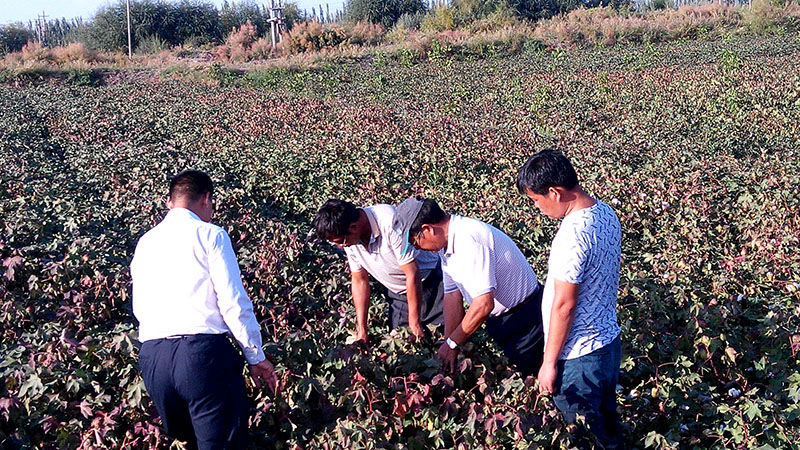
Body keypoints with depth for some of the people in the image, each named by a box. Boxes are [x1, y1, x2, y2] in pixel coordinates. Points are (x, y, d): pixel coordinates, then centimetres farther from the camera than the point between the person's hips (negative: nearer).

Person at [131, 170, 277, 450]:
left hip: (152, 356, 6)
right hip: (204, 352, -6)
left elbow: (139, 307, 21)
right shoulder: (210, 235, 1)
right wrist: (256, 356, 1)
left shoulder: (145, 243, 18)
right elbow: (234, 302, -5)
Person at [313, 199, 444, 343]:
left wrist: (414, 324, -23)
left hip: (430, 284, -5)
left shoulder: (390, 222, -34)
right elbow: (359, 281, 0)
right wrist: (361, 330, -3)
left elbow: (413, 274, -29)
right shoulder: (348, 239, -13)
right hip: (397, 293, 5)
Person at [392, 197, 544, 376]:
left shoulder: (469, 240, -30)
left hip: (522, 319, -9)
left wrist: (452, 343, -20)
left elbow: (484, 304, -32)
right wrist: (449, 346, -2)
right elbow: (452, 294, 3)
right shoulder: (446, 242, 0)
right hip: (498, 320, 9)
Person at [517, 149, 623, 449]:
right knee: (607, 419, 24)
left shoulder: (572, 235, -28)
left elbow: (564, 305, -24)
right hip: (610, 341, 9)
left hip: (579, 355, -9)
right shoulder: (606, 213, 0)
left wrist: (549, 362, -14)